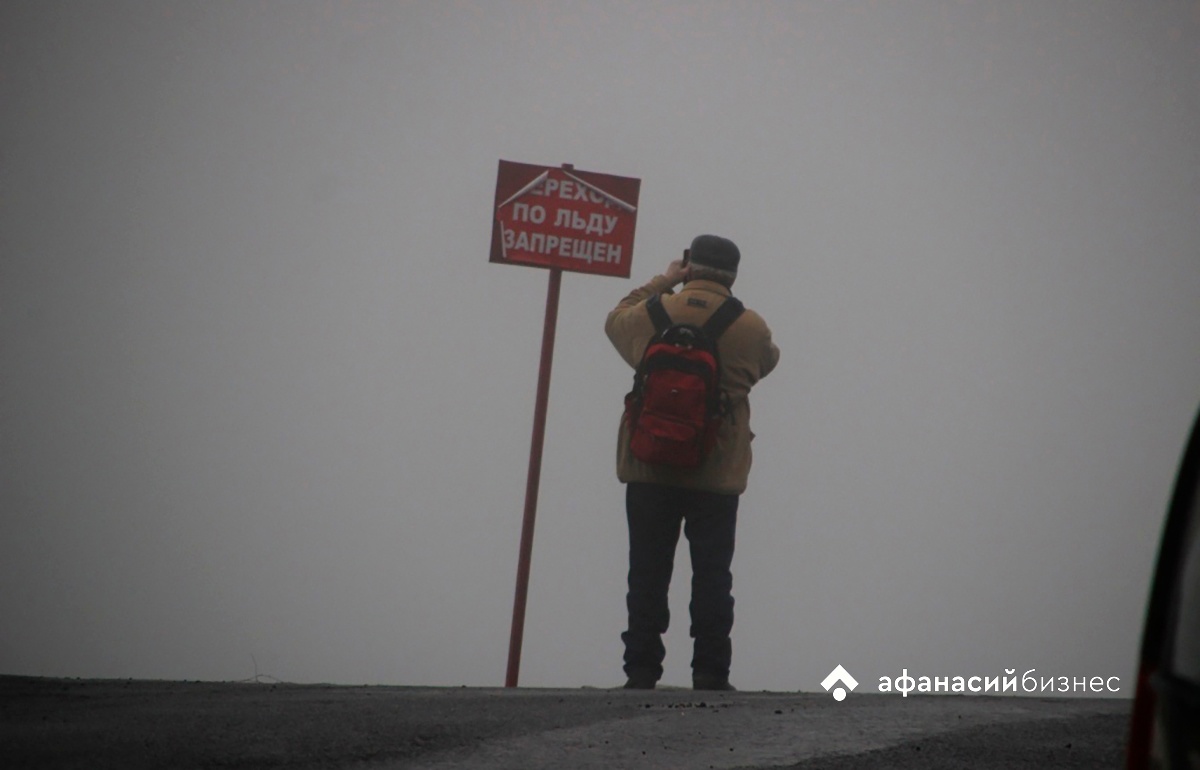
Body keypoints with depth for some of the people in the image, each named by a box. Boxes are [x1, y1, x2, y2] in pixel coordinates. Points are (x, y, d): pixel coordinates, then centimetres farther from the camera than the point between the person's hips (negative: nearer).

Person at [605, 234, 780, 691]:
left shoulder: (652, 314, -3)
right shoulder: (750, 327, -5)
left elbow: (616, 320, 20)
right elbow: (767, 362, 17)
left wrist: (662, 283, 24)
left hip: (650, 472, 1)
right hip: (718, 476, -1)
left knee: (648, 574, 6)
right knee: (712, 576, 4)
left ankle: (642, 670, 5)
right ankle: (710, 673, 2)